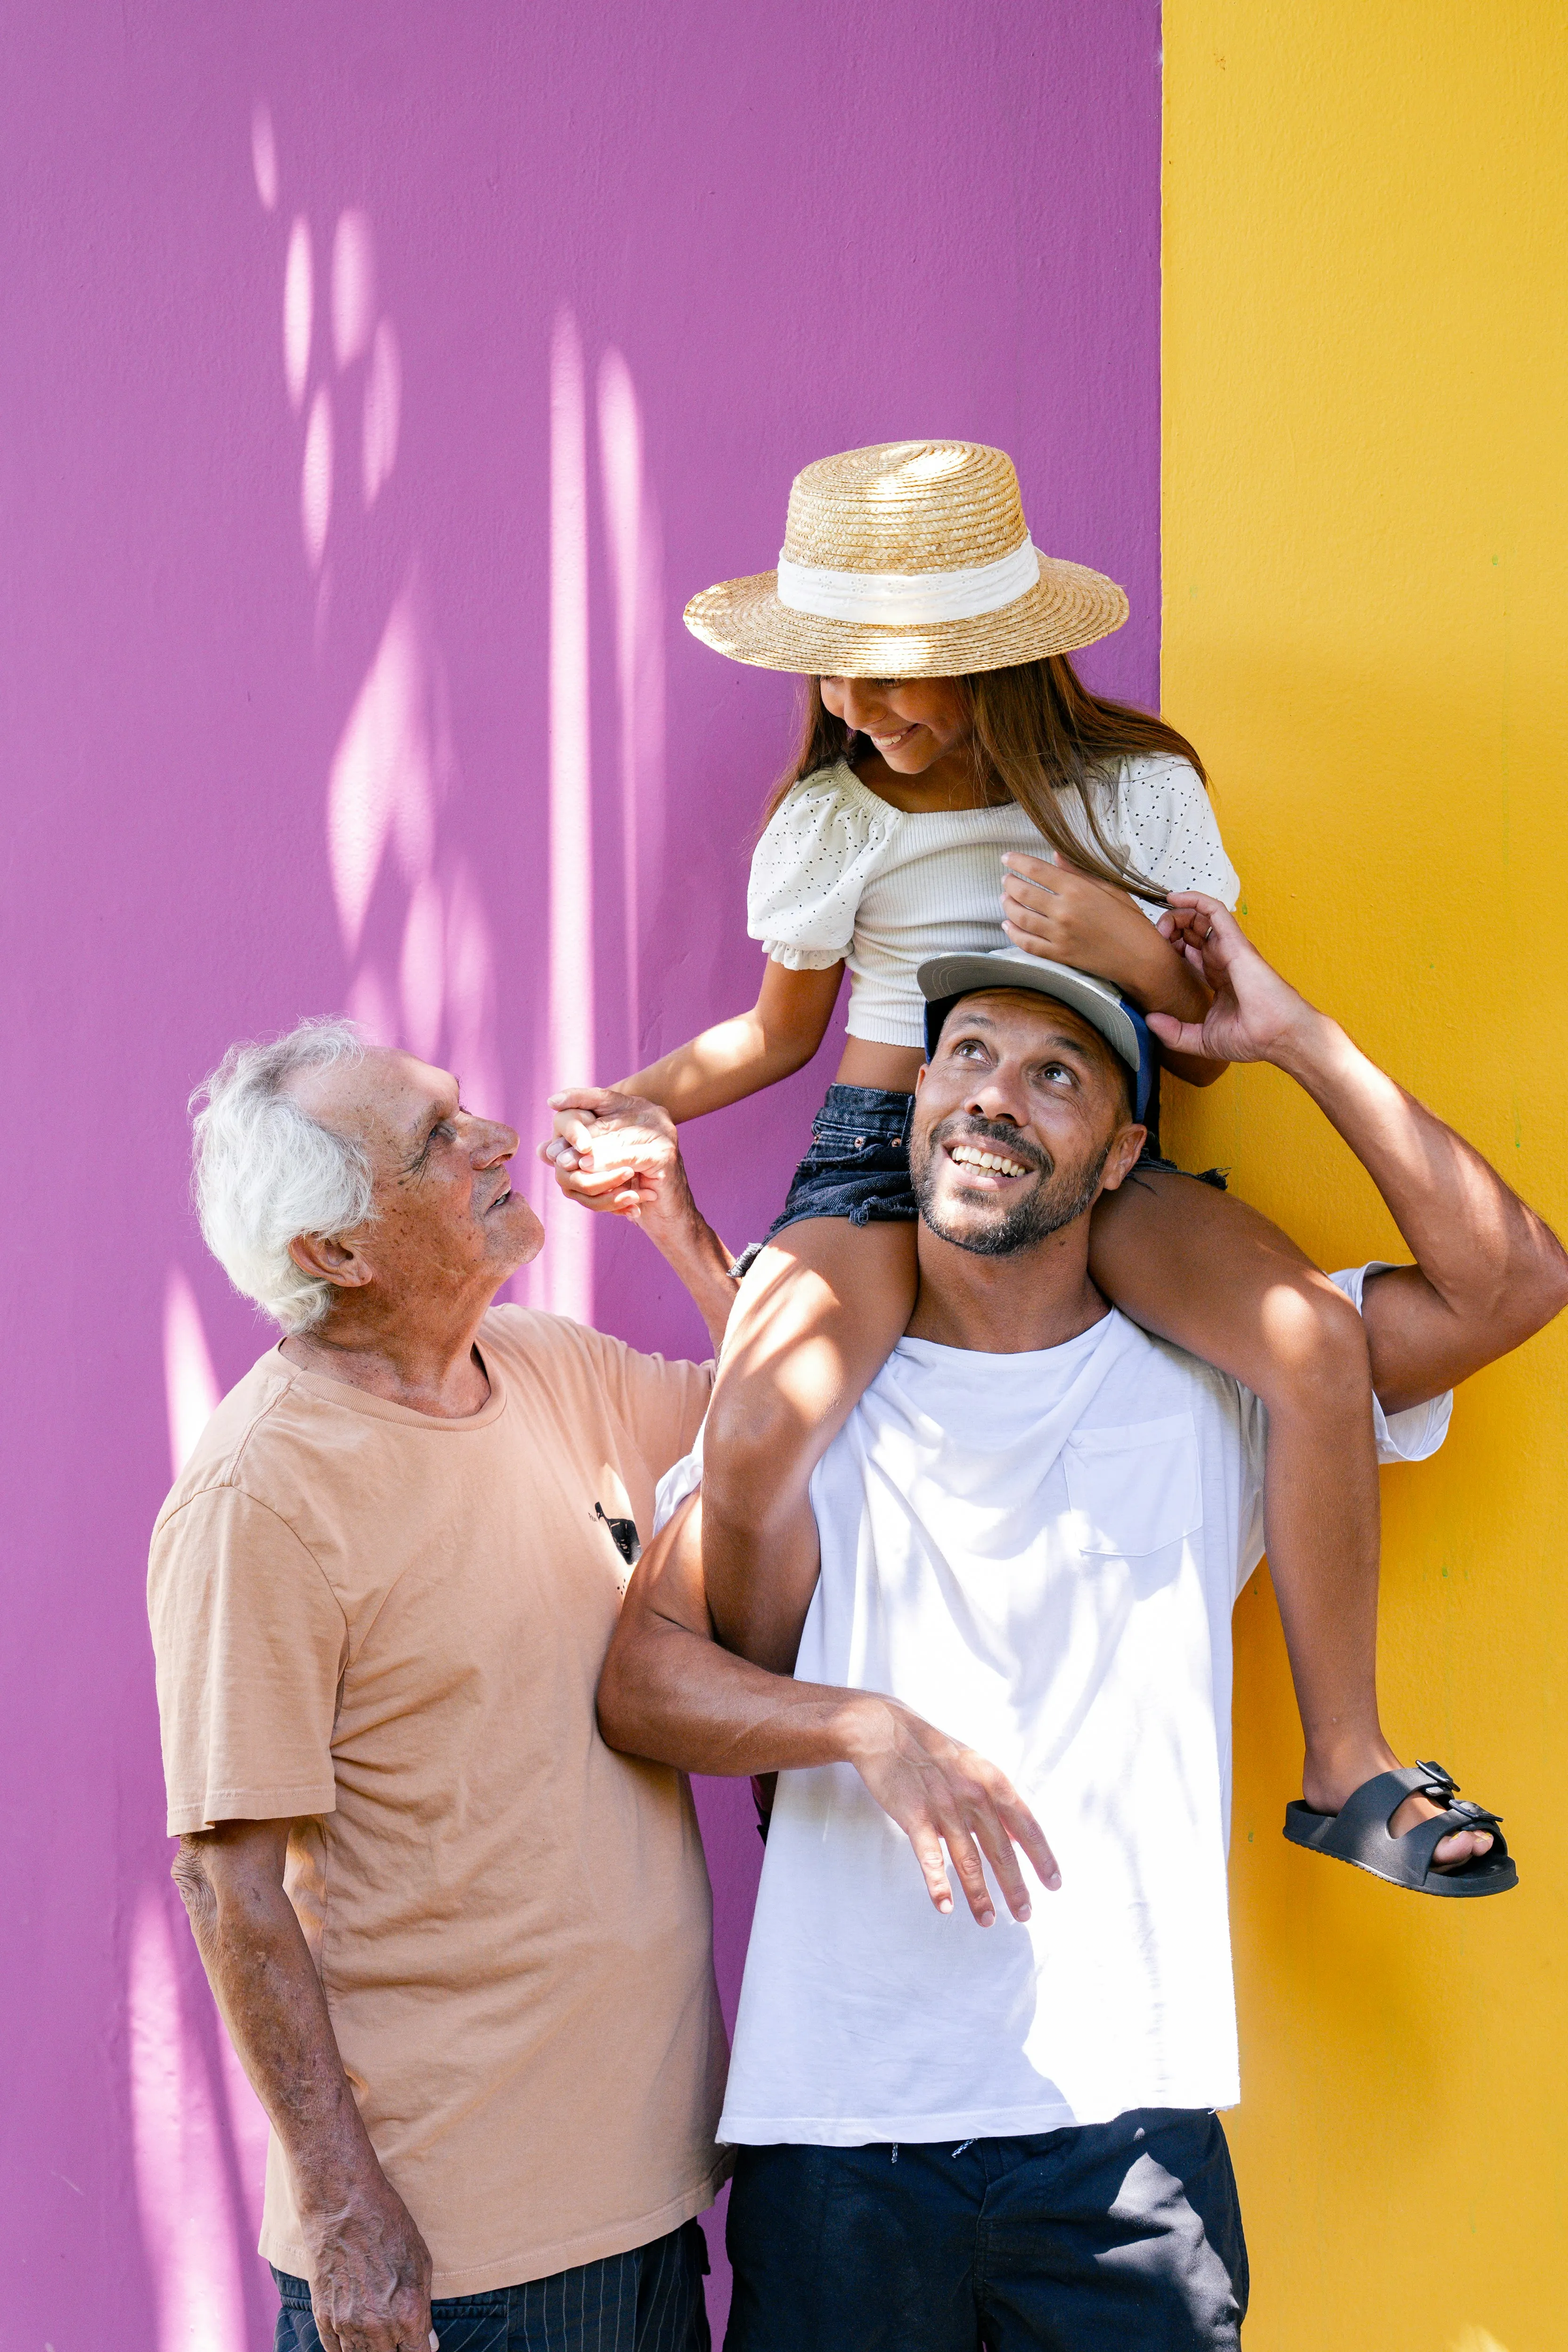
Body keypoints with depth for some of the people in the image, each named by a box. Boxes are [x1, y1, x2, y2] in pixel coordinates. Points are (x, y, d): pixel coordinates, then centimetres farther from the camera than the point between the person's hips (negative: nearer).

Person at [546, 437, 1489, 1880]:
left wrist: (1135, 953, -16)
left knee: (1321, 1345, -29)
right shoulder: (831, 821, 1)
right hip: (882, 1159, -1)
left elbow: (1206, 1053, 5)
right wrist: (634, 1105, 2)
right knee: (755, 1440, -32)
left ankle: (1344, 1759, -14)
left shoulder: (1140, 790, 0)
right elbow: (781, 1030, 17)